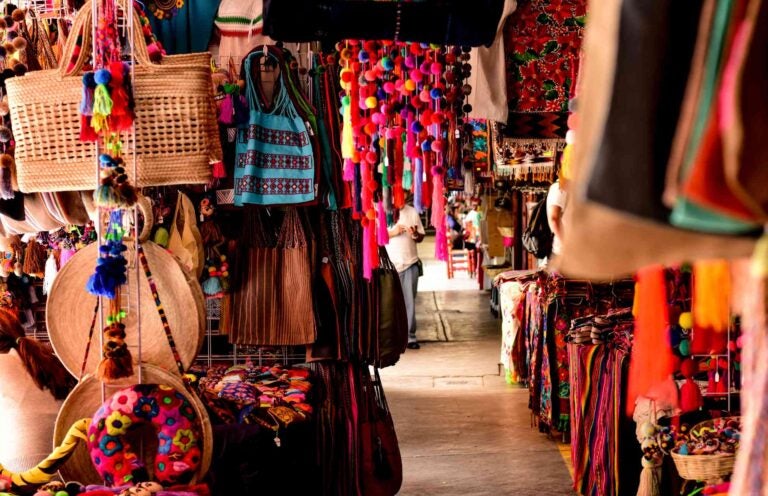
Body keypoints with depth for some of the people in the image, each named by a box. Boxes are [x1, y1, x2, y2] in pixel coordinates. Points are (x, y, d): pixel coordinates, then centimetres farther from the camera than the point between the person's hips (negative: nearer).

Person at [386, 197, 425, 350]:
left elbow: (421, 238, 12)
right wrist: (392, 232, -16)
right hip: (389, 264, -2)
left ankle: (410, 337, 8)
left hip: (410, 263, 3)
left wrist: (415, 234, -10)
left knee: (409, 302, 3)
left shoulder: (412, 212, 9)